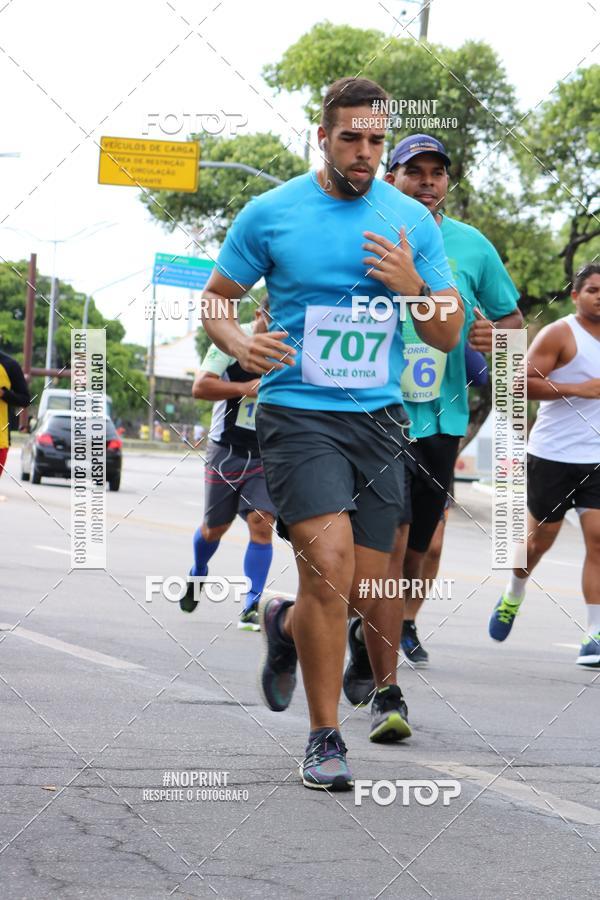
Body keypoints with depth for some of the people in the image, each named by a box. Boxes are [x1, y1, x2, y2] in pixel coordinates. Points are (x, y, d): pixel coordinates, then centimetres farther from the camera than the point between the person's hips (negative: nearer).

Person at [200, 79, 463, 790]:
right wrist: (241, 345, -12)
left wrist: (410, 286, -10)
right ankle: (324, 739, -5)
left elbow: (448, 335, 9)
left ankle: (286, 623, 41)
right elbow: (215, 299, 9)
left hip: (379, 418, 3)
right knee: (330, 562, -19)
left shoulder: (412, 221, 7)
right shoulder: (270, 214, 0)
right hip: (297, 412, -3)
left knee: (365, 592, 5)